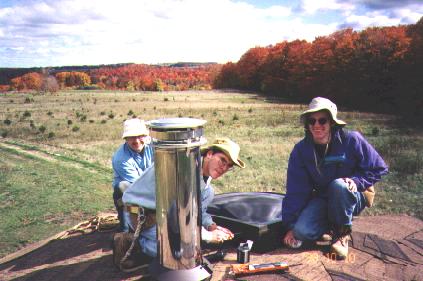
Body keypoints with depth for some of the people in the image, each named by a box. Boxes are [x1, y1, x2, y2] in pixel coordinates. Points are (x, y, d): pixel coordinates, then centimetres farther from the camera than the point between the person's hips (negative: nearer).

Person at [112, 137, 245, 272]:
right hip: (144, 215, -10)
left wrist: (210, 225, 0)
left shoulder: (205, 170, 3)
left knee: (207, 192, 3)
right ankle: (129, 243, -9)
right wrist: (207, 235, -16)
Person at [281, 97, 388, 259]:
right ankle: (332, 226, 9)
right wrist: (290, 226, -10)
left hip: (354, 198, -1)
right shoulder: (301, 150, -12)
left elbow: (378, 168, -6)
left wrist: (356, 181, -24)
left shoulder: (351, 140, -18)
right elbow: (295, 190, -9)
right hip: (322, 198, 2)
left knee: (338, 185, -37)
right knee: (302, 231, -24)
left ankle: (342, 233, -11)